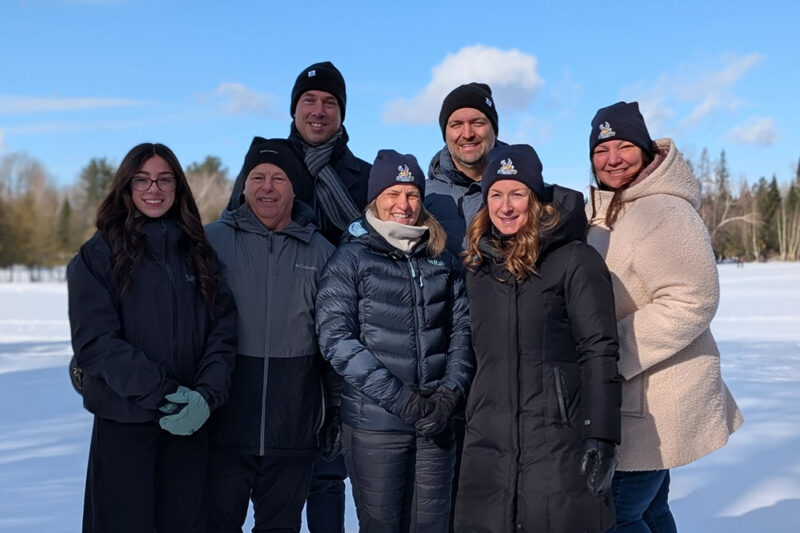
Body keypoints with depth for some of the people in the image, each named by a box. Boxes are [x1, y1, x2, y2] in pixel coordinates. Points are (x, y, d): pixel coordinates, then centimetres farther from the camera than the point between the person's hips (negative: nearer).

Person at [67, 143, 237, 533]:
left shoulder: (199, 252, 9)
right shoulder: (99, 254, -1)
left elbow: (223, 329, 2)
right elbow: (95, 341, -10)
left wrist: (207, 394, -14)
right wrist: (161, 394, -18)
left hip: (191, 420, 3)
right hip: (124, 420, -3)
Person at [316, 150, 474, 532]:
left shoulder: (442, 257, 11)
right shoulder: (351, 257, -1)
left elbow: (462, 330, 9)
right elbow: (336, 338, -10)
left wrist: (450, 393, -7)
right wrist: (399, 398, -16)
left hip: (437, 422, 3)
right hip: (374, 422, -3)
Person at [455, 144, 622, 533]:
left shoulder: (575, 260, -7)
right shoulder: (478, 265, 12)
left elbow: (599, 353, -11)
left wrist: (601, 436, -16)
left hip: (558, 442, -5)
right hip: (487, 443, 6)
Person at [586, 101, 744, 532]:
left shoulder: (664, 213, -19)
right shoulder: (600, 211, 11)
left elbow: (692, 302, -25)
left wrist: (614, 353, -24)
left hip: (650, 405, -9)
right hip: (627, 399, 9)